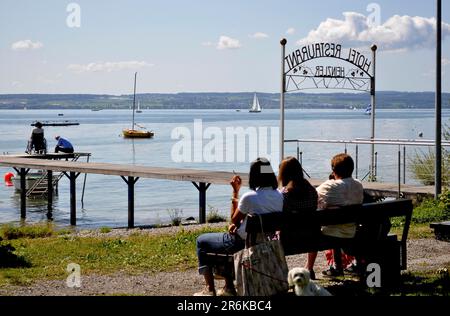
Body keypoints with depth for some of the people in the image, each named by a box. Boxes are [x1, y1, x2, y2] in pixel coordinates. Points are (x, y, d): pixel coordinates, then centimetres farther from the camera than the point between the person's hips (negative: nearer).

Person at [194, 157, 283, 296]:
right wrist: (237, 224, -2)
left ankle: (209, 289, 11)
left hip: (241, 243, -7)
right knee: (225, 237, 35)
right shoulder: (279, 196, -5)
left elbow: (233, 220, -6)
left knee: (201, 241, 14)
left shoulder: (249, 197, -24)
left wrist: (235, 191, -4)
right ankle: (229, 287, 34)